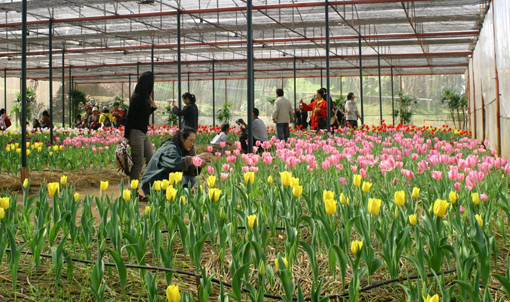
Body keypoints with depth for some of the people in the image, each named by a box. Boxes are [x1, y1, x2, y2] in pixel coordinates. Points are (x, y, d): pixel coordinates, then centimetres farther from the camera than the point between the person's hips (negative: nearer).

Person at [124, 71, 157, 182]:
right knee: (138, 163, -3)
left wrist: (153, 107, 3)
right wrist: (126, 137, -16)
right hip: (136, 133, -9)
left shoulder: (144, 98, 11)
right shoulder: (136, 98, -15)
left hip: (144, 133, 9)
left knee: (152, 160, 8)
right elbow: (130, 117, -15)